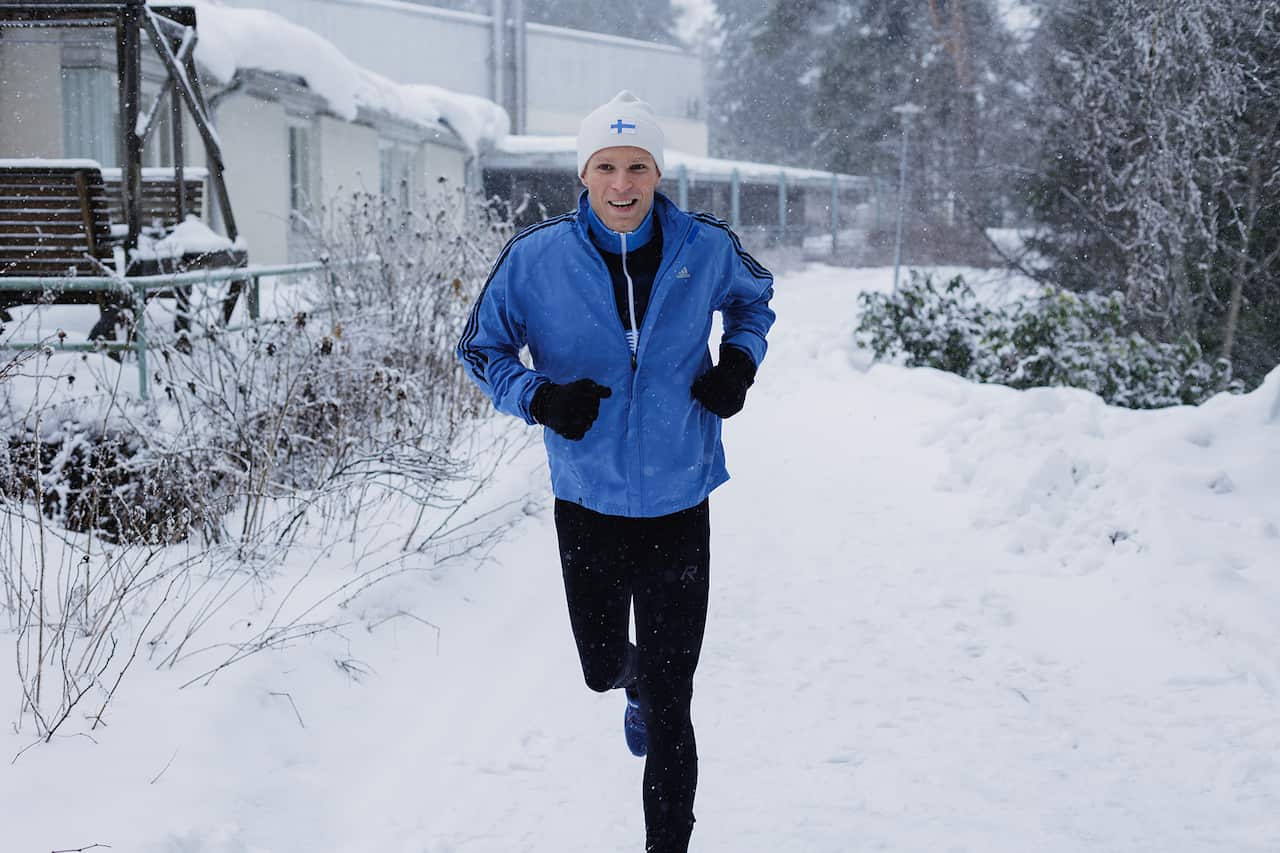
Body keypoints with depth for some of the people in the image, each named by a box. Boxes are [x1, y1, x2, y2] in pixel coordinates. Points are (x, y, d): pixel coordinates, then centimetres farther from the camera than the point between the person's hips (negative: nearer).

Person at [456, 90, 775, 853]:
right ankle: (638, 682, 58)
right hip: (588, 504, 1)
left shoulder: (705, 247, -6)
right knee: (602, 668, 20)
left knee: (670, 709, 1)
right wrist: (537, 396, -16)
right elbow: (481, 347, 3)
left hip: (678, 505, -1)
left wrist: (740, 362, -2)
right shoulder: (535, 258, -10)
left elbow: (755, 296, 17)